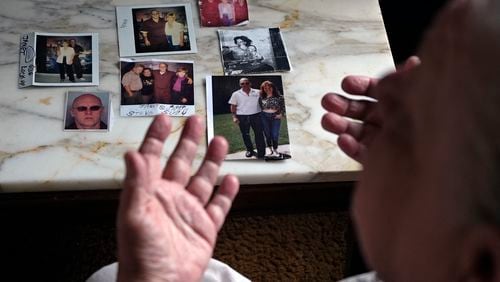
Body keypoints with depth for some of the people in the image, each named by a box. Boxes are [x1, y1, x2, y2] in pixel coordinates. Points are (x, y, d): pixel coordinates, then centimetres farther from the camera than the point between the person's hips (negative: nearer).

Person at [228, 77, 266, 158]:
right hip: (242, 117, 1)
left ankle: (261, 153, 3)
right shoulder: (236, 94, 3)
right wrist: (234, 117, -3)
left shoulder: (257, 93, 2)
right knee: (245, 135, 10)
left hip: (256, 115, -1)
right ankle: (249, 150, 29)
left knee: (259, 134, -2)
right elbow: (233, 106, 5)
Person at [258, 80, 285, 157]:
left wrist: (281, 114, -8)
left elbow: (283, 107, 4)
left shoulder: (279, 97, 1)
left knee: (275, 135, -4)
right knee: (267, 135, 6)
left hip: (275, 117, -1)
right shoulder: (261, 98, 4)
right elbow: (259, 108, 11)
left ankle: (275, 150, 13)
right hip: (264, 117, 2)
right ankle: (271, 151, 19)